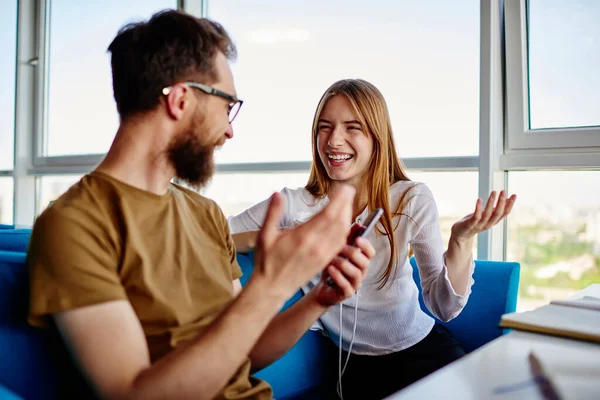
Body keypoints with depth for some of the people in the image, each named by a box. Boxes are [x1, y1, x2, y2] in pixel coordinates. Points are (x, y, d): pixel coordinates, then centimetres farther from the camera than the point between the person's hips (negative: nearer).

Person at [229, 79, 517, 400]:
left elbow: (444, 307, -8)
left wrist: (461, 240, -24)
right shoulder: (293, 206, -9)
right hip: (357, 365, -1)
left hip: (426, 347, 2)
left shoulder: (412, 200, -6)